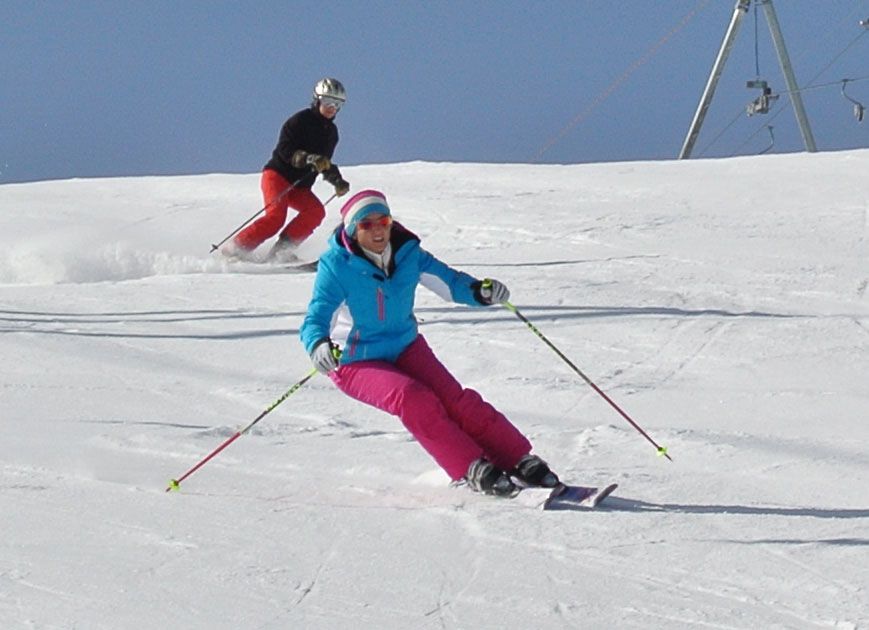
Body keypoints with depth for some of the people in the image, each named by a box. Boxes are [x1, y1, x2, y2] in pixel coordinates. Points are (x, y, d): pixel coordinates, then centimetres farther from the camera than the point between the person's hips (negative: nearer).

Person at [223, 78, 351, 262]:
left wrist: (338, 181, 10)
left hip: (300, 187, 7)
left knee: (316, 212, -20)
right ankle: (234, 250, -21)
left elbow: (325, 163, 26)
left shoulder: (331, 131, 15)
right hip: (278, 175, -7)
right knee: (276, 215, -27)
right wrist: (309, 159, -31)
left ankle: (282, 249, -17)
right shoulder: (300, 120, -8)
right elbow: (285, 150, -18)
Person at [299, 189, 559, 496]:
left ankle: (521, 462, -9)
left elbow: (448, 280, -4)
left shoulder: (407, 253, -7)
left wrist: (480, 290, -27)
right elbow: (316, 317, -24)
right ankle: (473, 470, -24)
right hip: (356, 363, -4)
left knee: (456, 399, -14)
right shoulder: (336, 266, -18)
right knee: (413, 398, -29)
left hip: (406, 347, 4)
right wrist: (318, 345, -47)